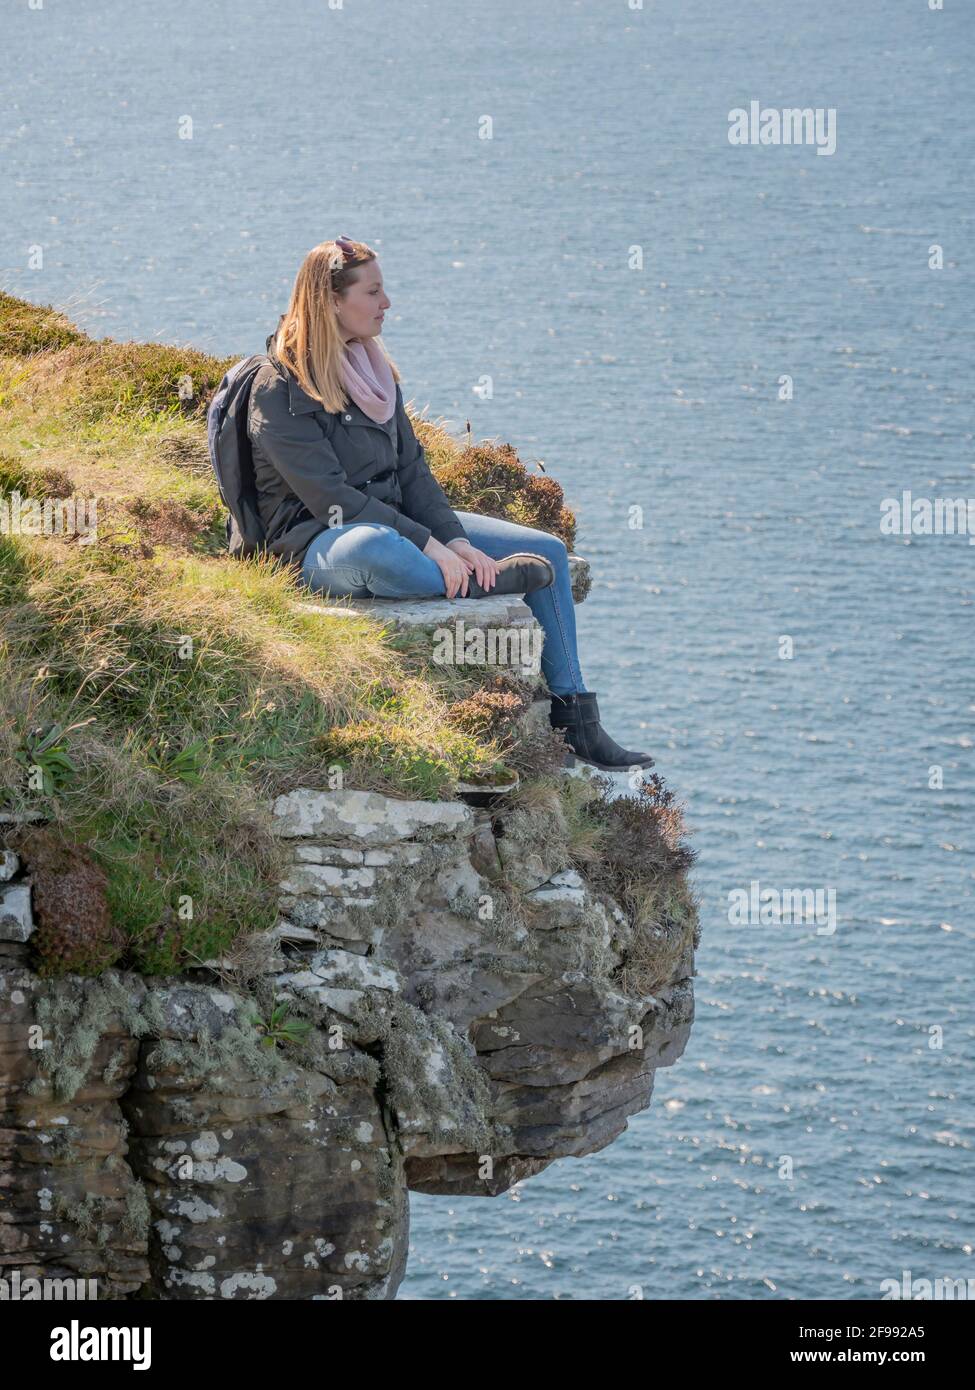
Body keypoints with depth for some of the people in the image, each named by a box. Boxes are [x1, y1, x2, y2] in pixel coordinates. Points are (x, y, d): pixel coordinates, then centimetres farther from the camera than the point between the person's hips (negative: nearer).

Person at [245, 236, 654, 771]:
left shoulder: (374, 370, 12)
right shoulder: (280, 390, -14)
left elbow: (412, 469, 8)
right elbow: (330, 497, -20)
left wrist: (455, 540, -9)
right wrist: (429, 546, -25)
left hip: (394, 521, 9)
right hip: (317, 542, -9)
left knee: (548, 550, 1)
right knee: (372, 548, -47)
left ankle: (573, 719, 0)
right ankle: (476, 586, -19)